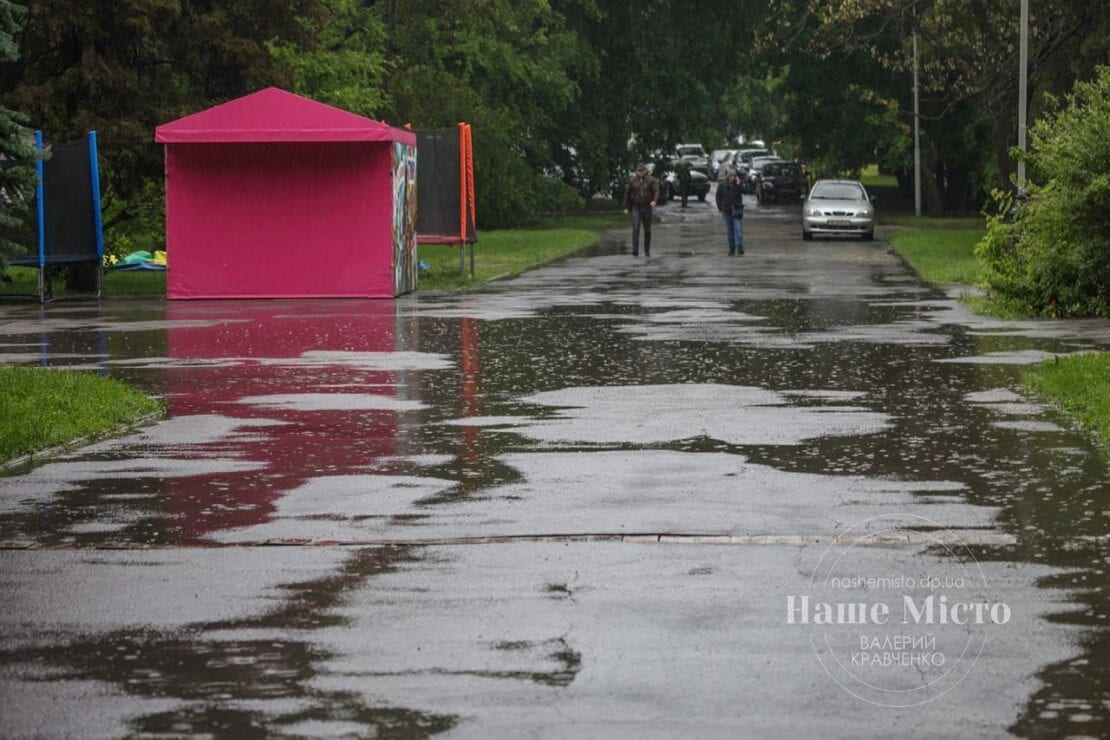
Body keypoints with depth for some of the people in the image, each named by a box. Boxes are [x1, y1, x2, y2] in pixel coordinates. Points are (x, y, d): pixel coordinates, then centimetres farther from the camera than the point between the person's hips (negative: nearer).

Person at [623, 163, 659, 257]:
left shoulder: (651, 180, -1)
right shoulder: (632, 181, 4)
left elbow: (656, 192, -12)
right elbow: (627, 194, 10)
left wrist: (654, 201, -32)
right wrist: (626, 207, 6)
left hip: (647, 208, 0)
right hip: (636, 208, 0)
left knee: (647, 230, 5)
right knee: (635, 228, -15)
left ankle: (647, 251, 18)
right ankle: (635, 251, -22)